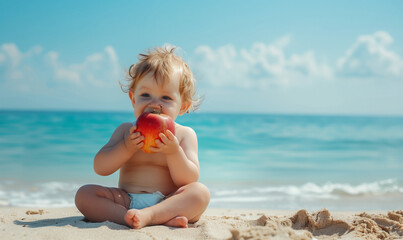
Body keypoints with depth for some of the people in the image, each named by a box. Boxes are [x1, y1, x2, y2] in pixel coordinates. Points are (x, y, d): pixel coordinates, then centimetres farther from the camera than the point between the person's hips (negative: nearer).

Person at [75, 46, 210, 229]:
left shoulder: (185, 135, 3)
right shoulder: (126, 131, 9)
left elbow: (189, 180, -6)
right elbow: (100, 168, 1)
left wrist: (173, 152, -23)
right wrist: (126, 148, -14)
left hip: (168, 201, -2)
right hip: (126, 201, 2)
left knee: (200, 192, -27)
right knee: (84, 194, -20)